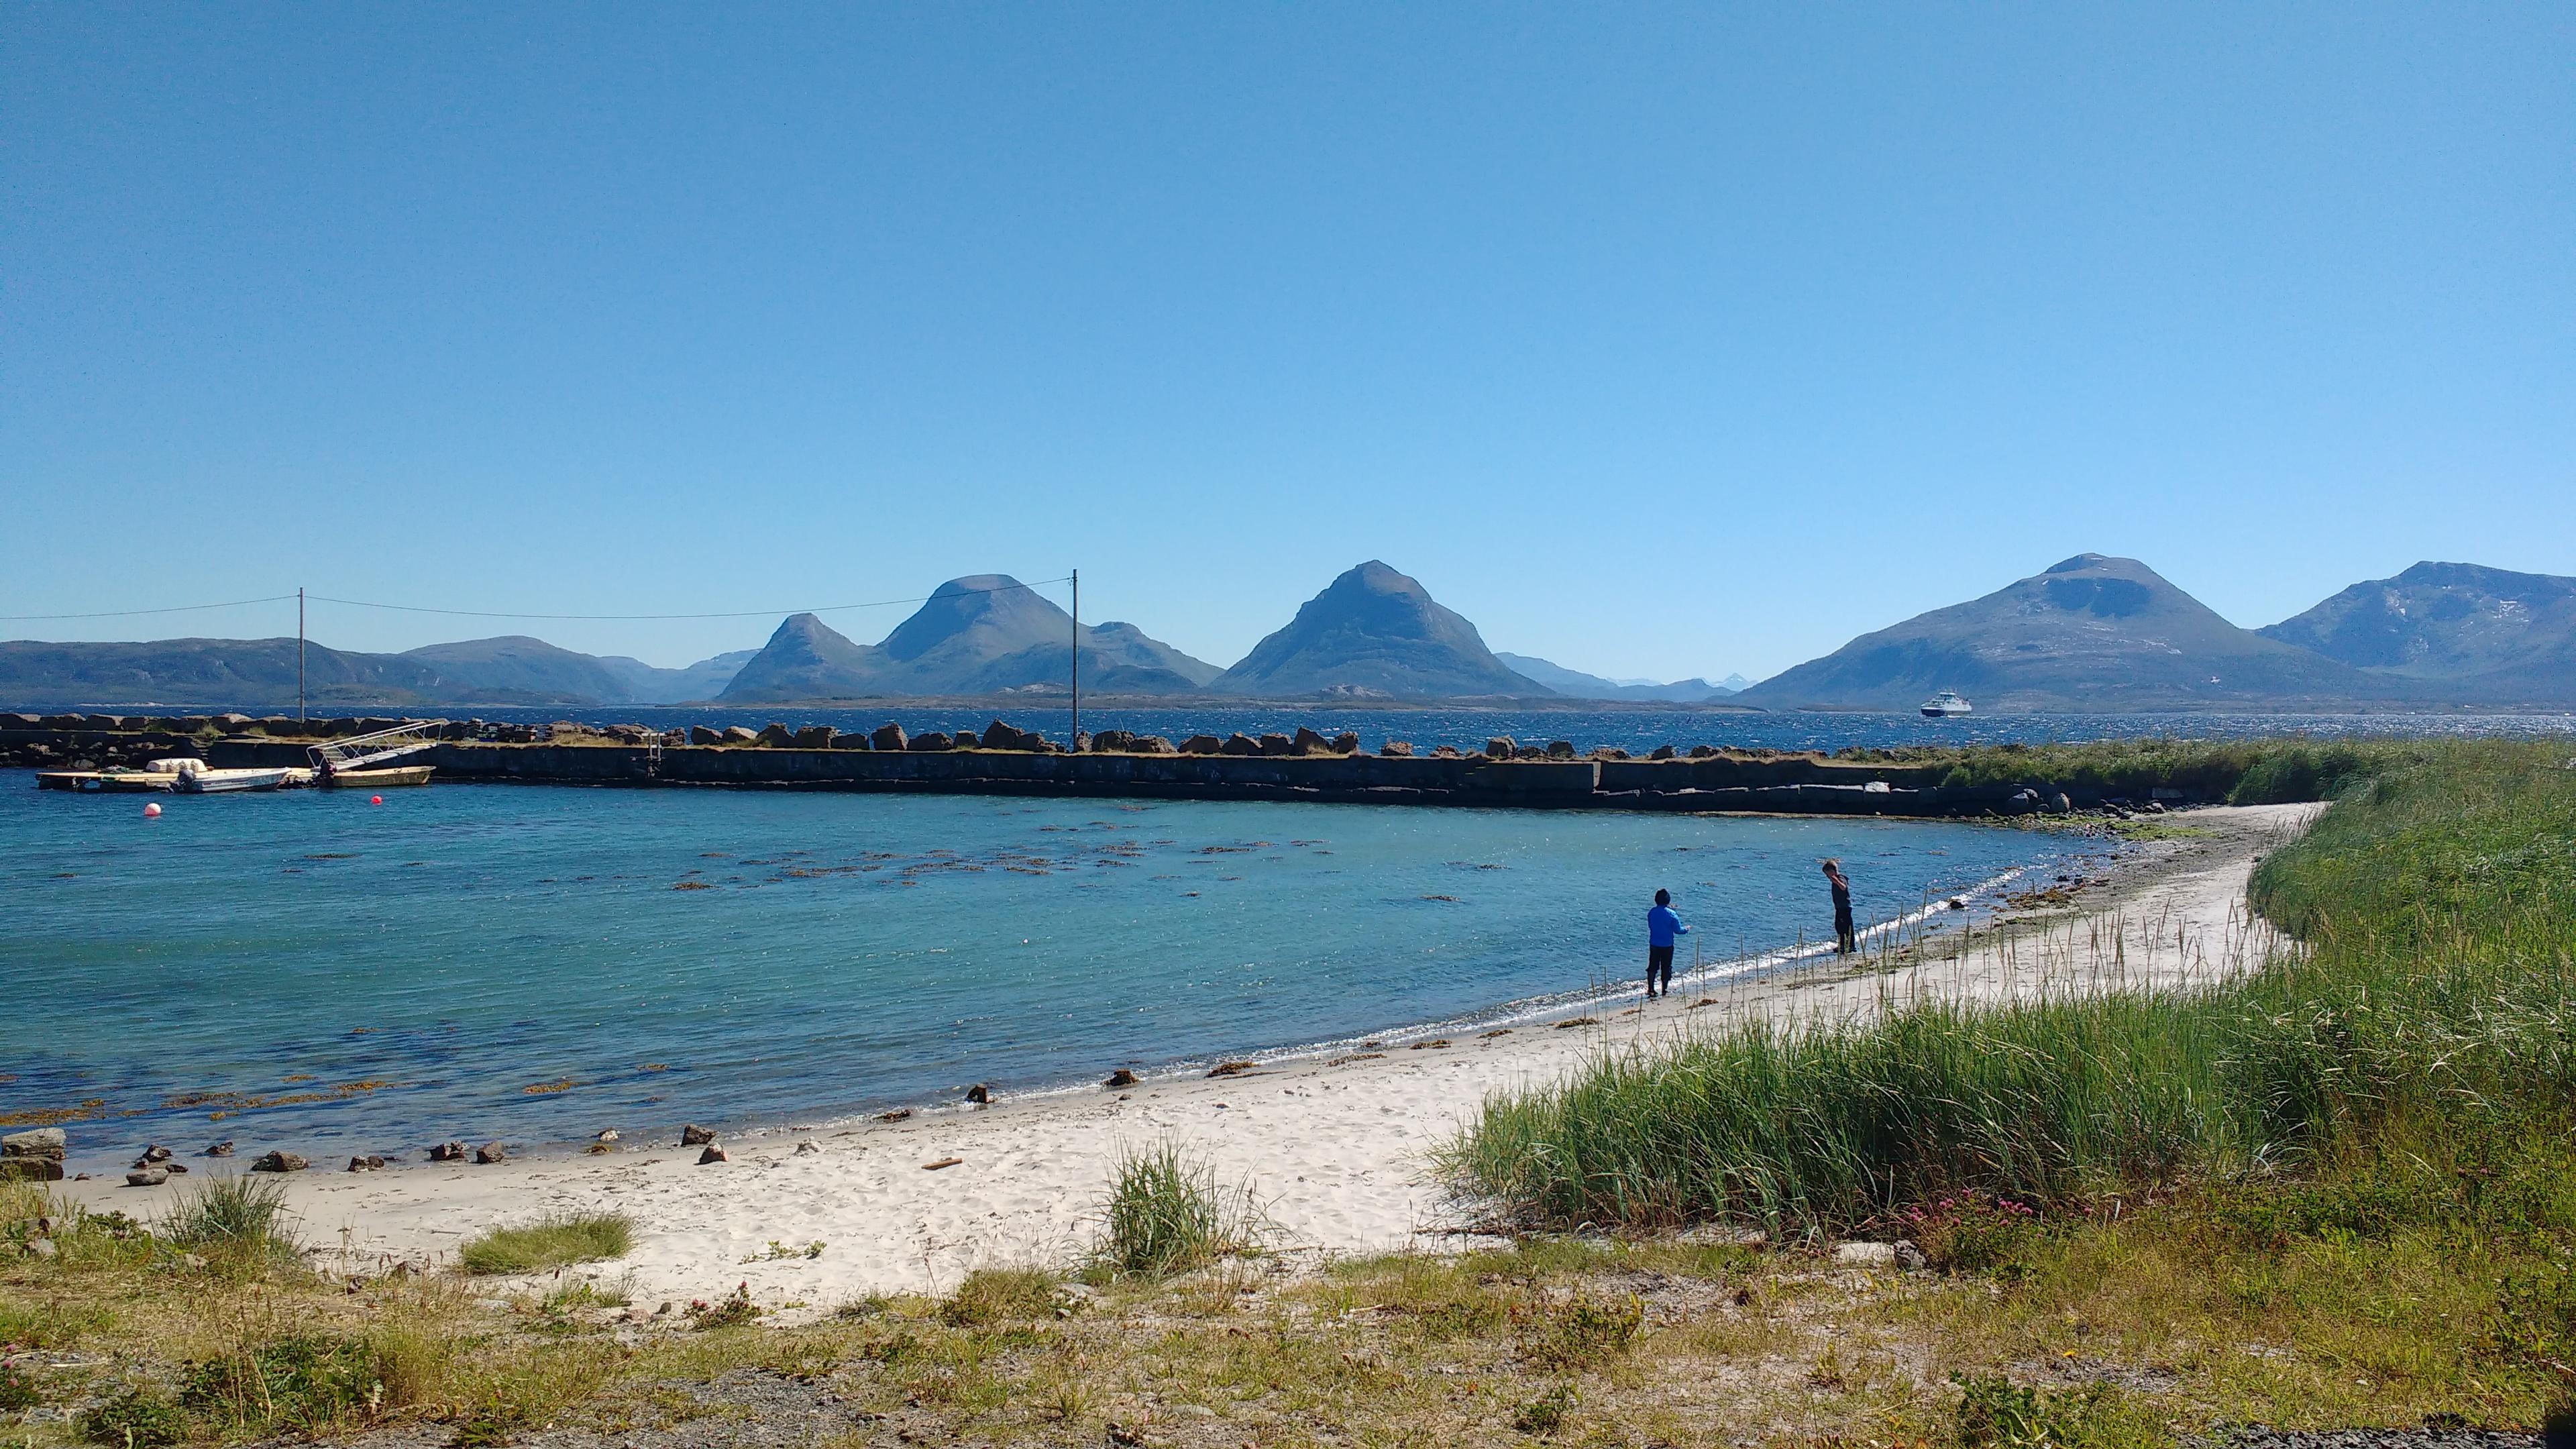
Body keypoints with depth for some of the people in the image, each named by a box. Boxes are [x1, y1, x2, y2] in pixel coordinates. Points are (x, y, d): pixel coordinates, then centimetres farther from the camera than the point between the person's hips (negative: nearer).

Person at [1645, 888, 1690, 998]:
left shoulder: (1651, 913, -3)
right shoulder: (1671, 914, -15)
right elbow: (1678, 930, -10)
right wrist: (1687, 929, 9)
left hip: (1654, 945, 3)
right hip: (1667, 946, -3)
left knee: (1652, 967, 11)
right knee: (1666, 968, 9)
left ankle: (1650, 989, 11)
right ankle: (1664, 991, 13)